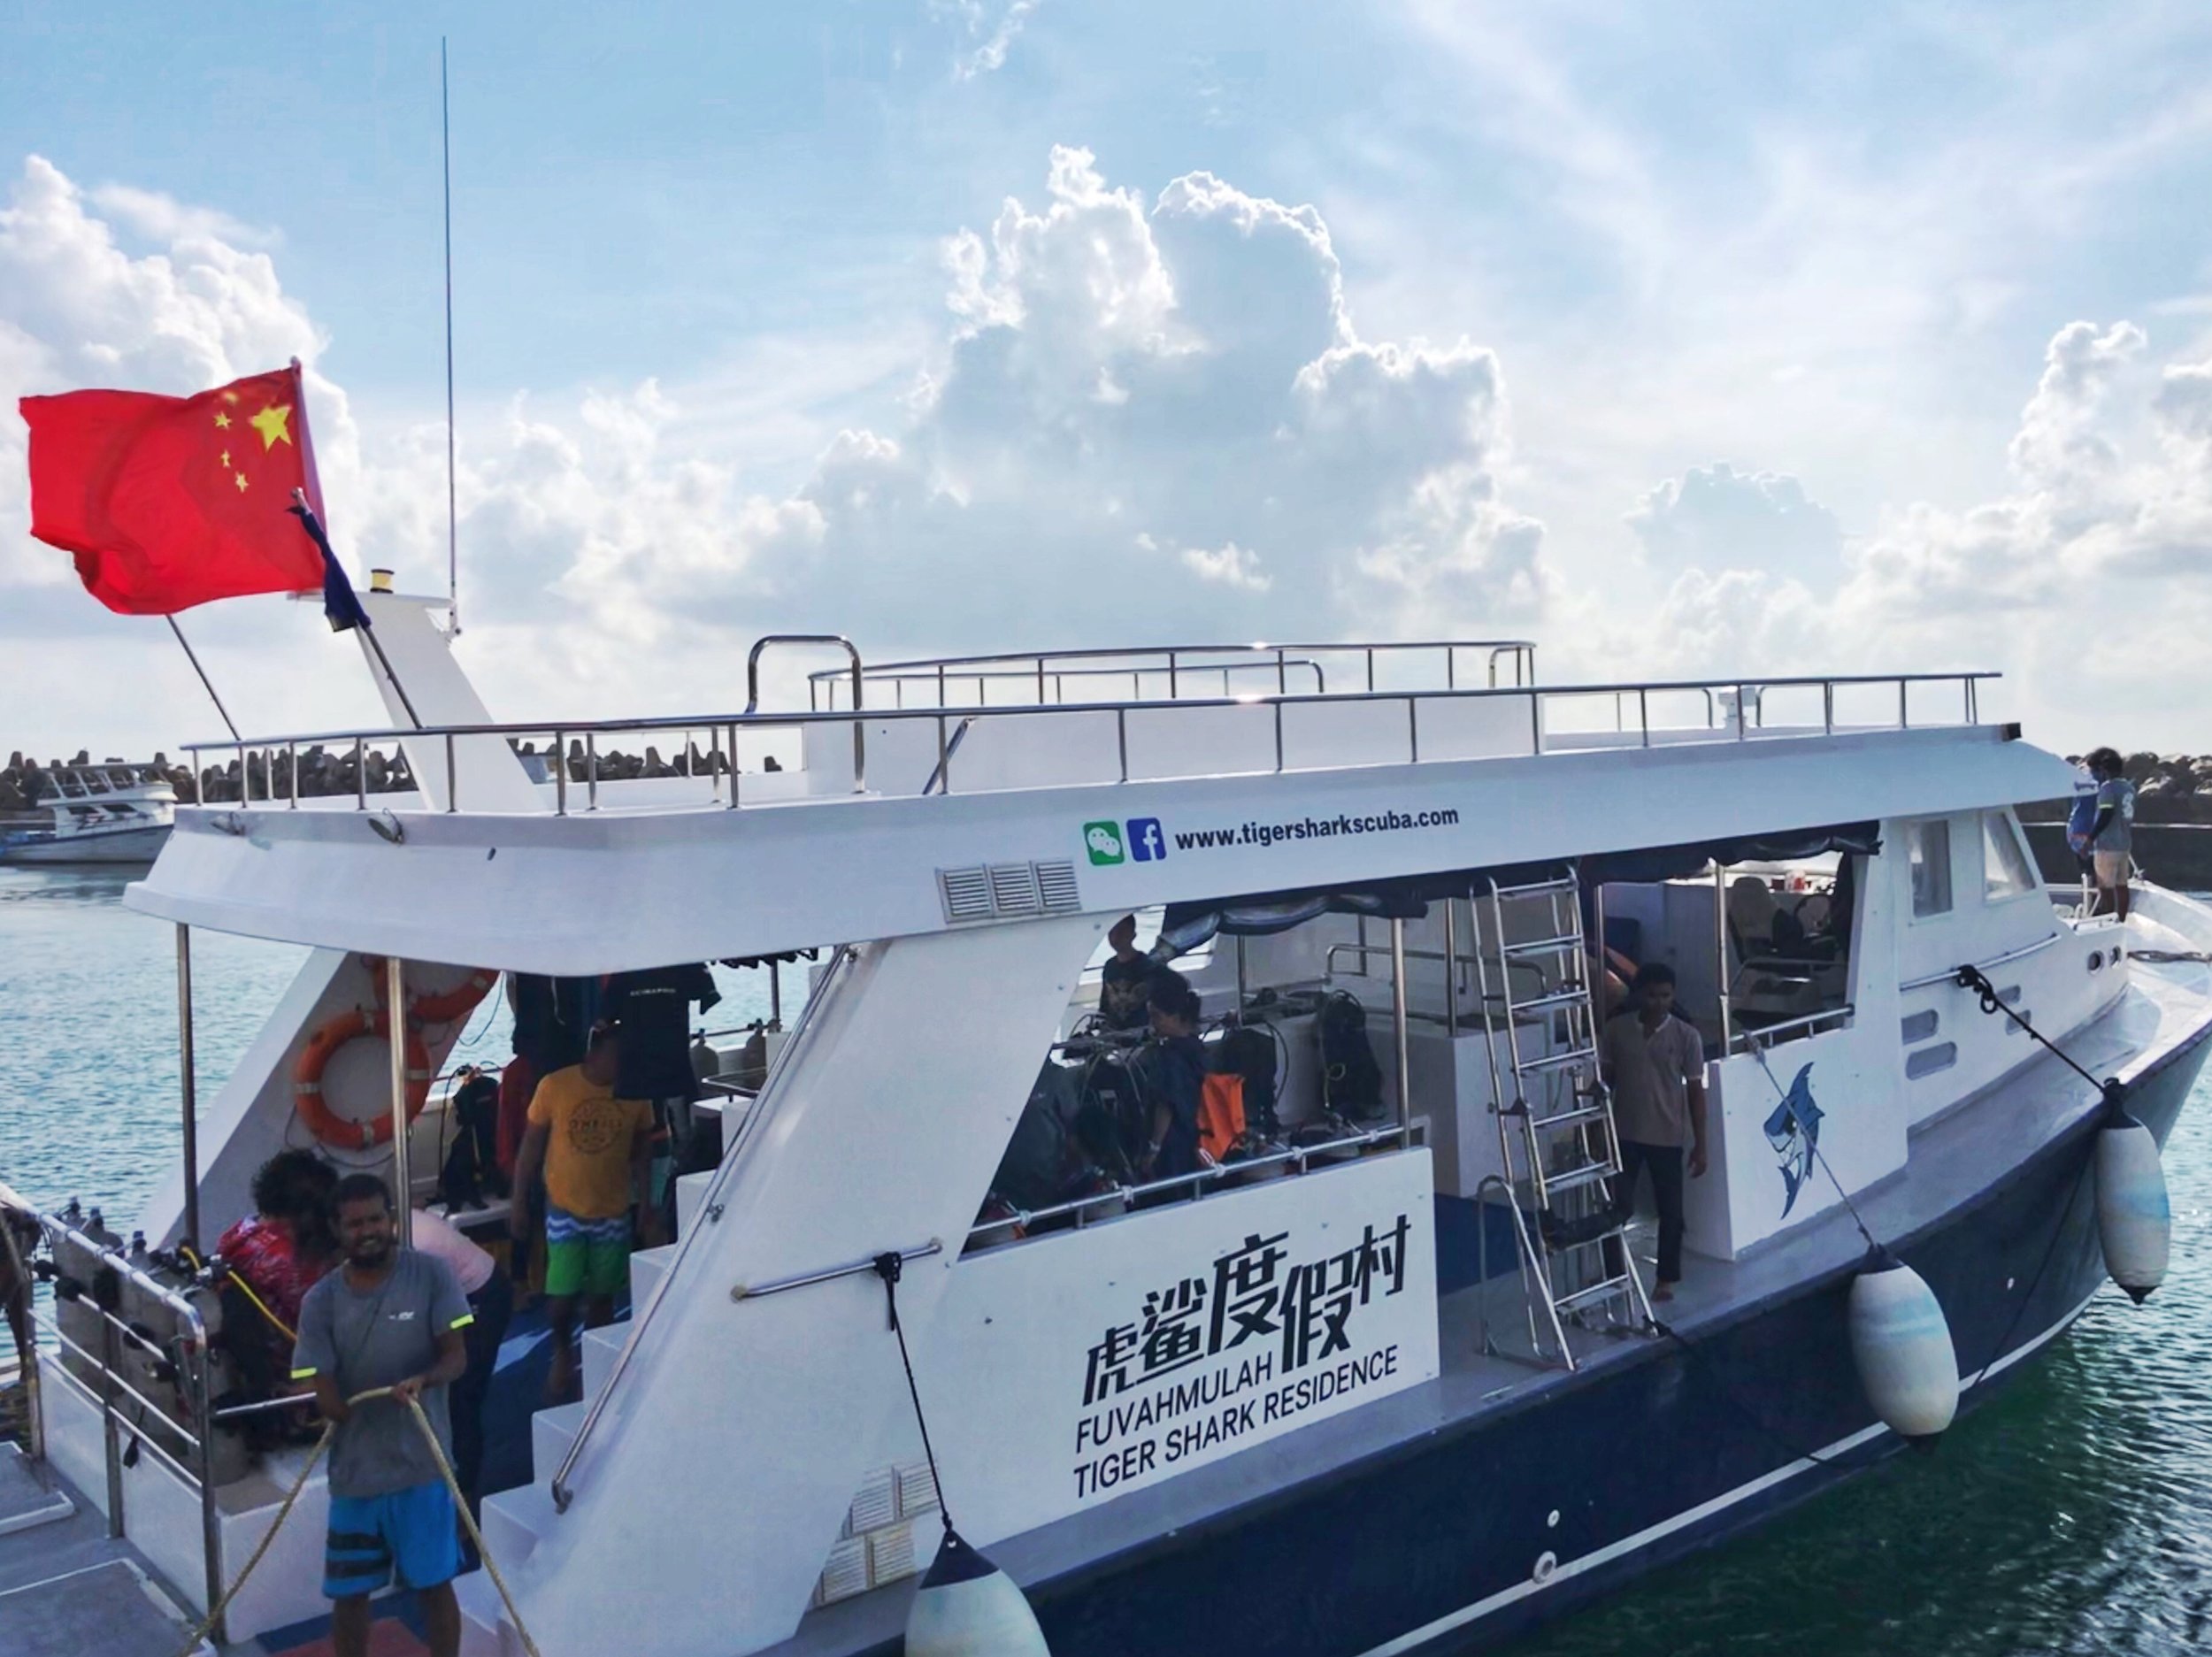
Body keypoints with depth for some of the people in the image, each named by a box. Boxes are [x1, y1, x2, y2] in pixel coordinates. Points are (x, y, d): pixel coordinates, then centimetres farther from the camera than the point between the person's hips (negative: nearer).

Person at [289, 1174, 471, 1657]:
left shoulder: (431, 1274, -9)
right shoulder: (320, 1301, -6)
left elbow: (457, 1356, -11)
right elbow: (327, 1397, -6)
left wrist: (423, 1380, -29)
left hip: (422, 1465, -2)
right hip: (353, 1471, 2)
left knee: (435, 1585, 11)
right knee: (349, 1594, 14)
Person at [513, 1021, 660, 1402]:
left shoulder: (635, 1092, -8)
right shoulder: (555, 1086, -14)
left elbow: (642, 1152, 3)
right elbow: (531, 1146, -3)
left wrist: (646, 1207, 4)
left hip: (613, 1213, 2)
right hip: (565, 1211, -2)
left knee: (602, 1297, 11)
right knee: (561, 1298, -2)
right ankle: (562, 1353, 29)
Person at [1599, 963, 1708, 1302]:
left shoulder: (1686, 1036, -6)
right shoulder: (1616, 1029, -3)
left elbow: (1695, 1091, -3)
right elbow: (1605, 1079, 5)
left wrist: (1700, 1144, -4)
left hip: (1668, 1136, 0)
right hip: (1624, 1133, 1)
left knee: (1670, 1209, 8)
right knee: (1619, 1205, 2)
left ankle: (1667, 1279, 23)